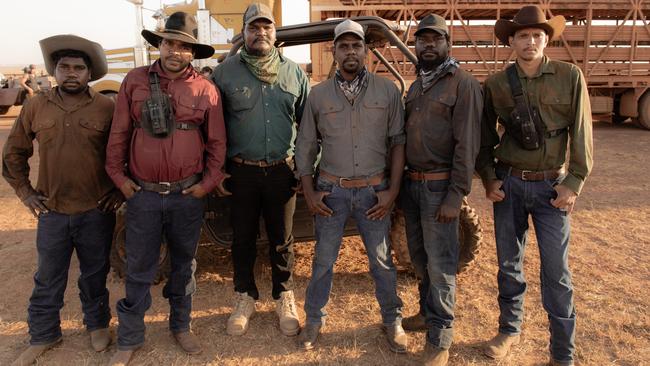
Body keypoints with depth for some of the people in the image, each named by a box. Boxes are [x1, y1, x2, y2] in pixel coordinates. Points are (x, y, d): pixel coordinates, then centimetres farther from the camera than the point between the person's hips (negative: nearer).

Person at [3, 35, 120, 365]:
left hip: (97, 212, -2)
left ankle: (97, 324, 36)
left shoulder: (107, 108, -6)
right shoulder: (36, 107, 1)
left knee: (95, 274, 15)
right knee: (48, 279, 14)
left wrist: (120, 189, -1)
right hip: (51, 212, 2)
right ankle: (43, 336, 33)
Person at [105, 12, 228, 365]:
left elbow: (217, 142, 2)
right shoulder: (135, 81, 0)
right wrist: (118, 176, 2)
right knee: (139, 270, 9)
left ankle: (181, 325, 35)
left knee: (183, 265, 16)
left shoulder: (205, 89, -1)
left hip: (188, 195, 0)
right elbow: (118, 134, 4)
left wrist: (208, 183, -2)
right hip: (142, 194, 0)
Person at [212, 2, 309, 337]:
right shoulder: (226, 71, 0)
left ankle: (284, 297, 32)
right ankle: (245, 297, 33)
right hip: (241, 171, 0)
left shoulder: (293, 72, 5)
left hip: (282, 171, 1)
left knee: (281, 240, 12)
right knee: (243, 238, 12)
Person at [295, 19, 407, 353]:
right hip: (331, 190, 1)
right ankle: (314, 320, 30)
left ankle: (392, 320, 30)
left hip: (374, 191, 0)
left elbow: (398, 142, 2)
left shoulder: (388, 91, 0)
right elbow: (304, 147, 6)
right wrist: (309, 193, 1)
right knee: (323, 259, 11)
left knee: (381, 260, 10)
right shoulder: (318, 95, 2)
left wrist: (392, 190, -4)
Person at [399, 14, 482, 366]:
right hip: (412, 183, 7)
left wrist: (455, 196, -18)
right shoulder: (415, 86, 15)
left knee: (440, 263, -1)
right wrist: (400, 182, 10)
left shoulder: (463, 83, -8)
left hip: (440, 186, -7)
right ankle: (428, 313, 36)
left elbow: (467, 143, -14)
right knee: (419, 257, 17)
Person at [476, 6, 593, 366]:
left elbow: (581, 133, -3)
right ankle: (509, 329, 32)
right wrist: (488, 179, -1)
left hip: (551, 186, -2)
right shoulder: (495, 85, 1)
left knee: (556, 271, 2)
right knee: (508, 262, 13)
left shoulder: (570, 76, -3)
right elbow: (485, 137, 7)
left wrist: (574, 183, -8)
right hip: (508, 184, 2)